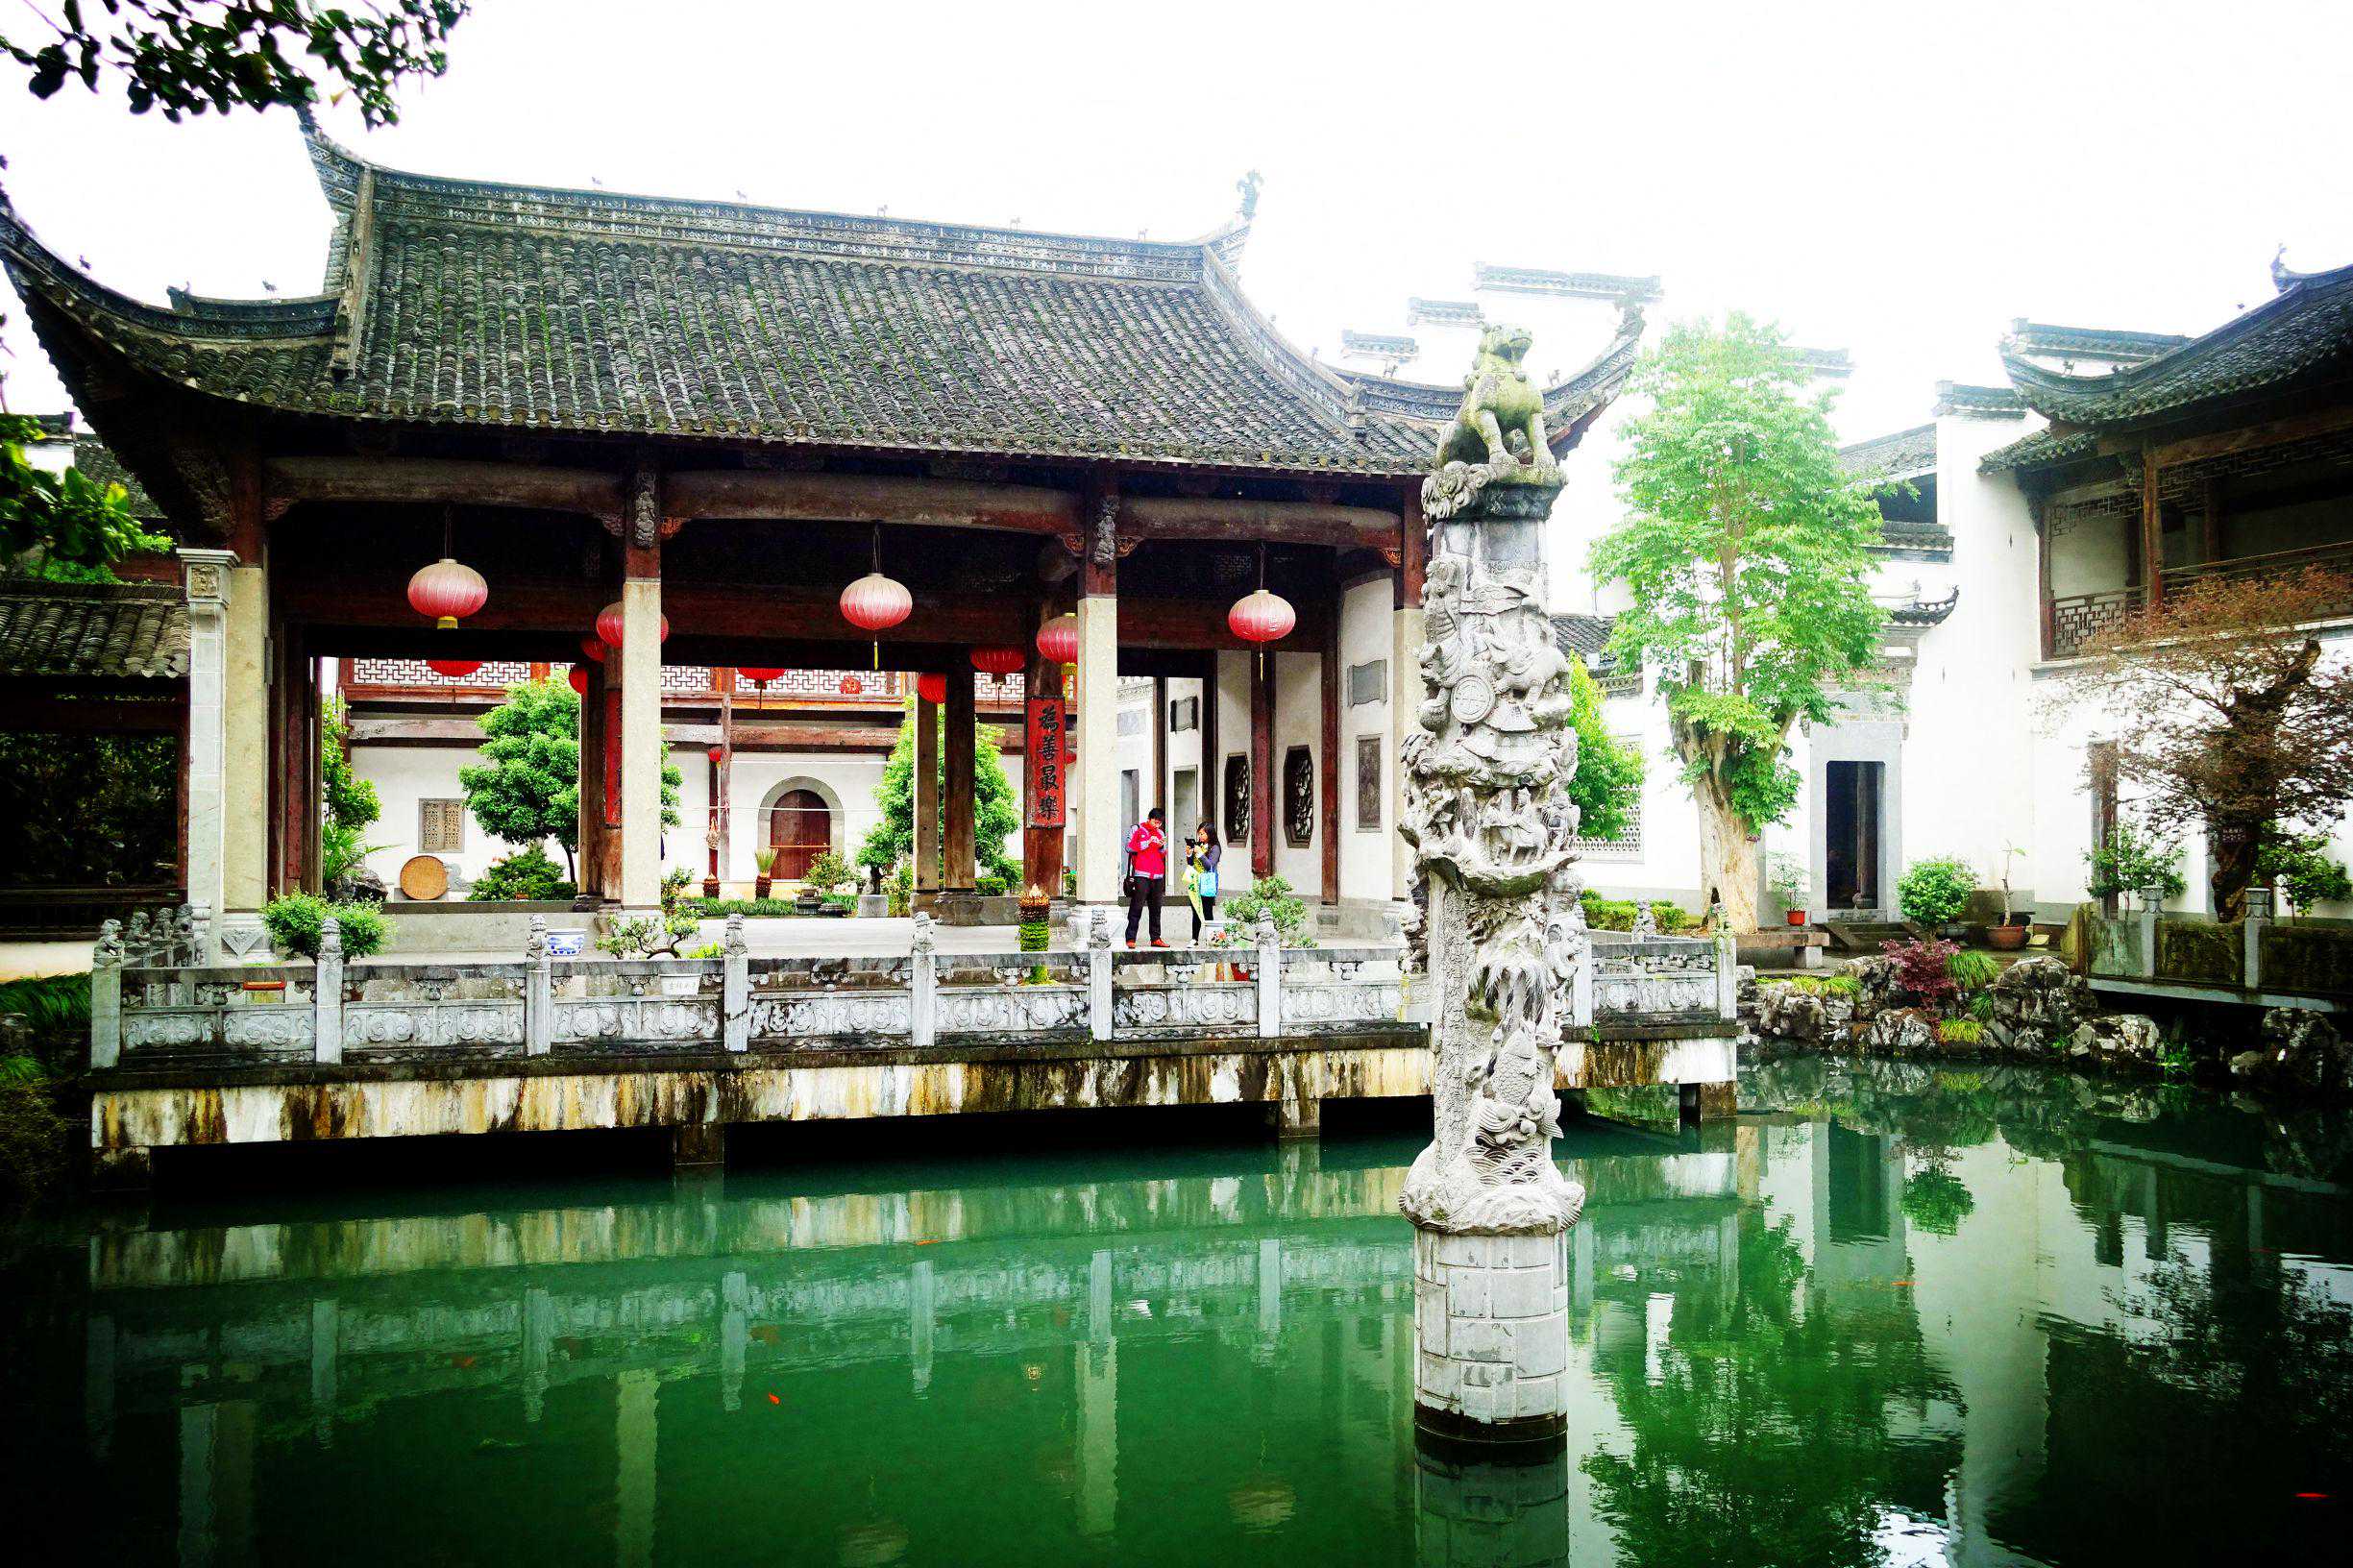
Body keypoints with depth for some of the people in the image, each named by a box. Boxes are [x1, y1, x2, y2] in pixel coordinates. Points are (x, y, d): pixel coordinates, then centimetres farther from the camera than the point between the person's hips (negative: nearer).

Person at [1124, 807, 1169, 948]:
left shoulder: (1161, 833, 19)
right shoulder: (1137, 829, 4)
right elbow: (1129, 847, -7)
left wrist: (1162, 847, 0)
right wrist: (1148, 842, -12)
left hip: (1157, 877, 5)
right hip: (1141, 876, -5)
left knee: (1156, 909, 6)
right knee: (1136, 908, -8)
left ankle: (1156, 938, 10)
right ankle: (1130, 938, -8)